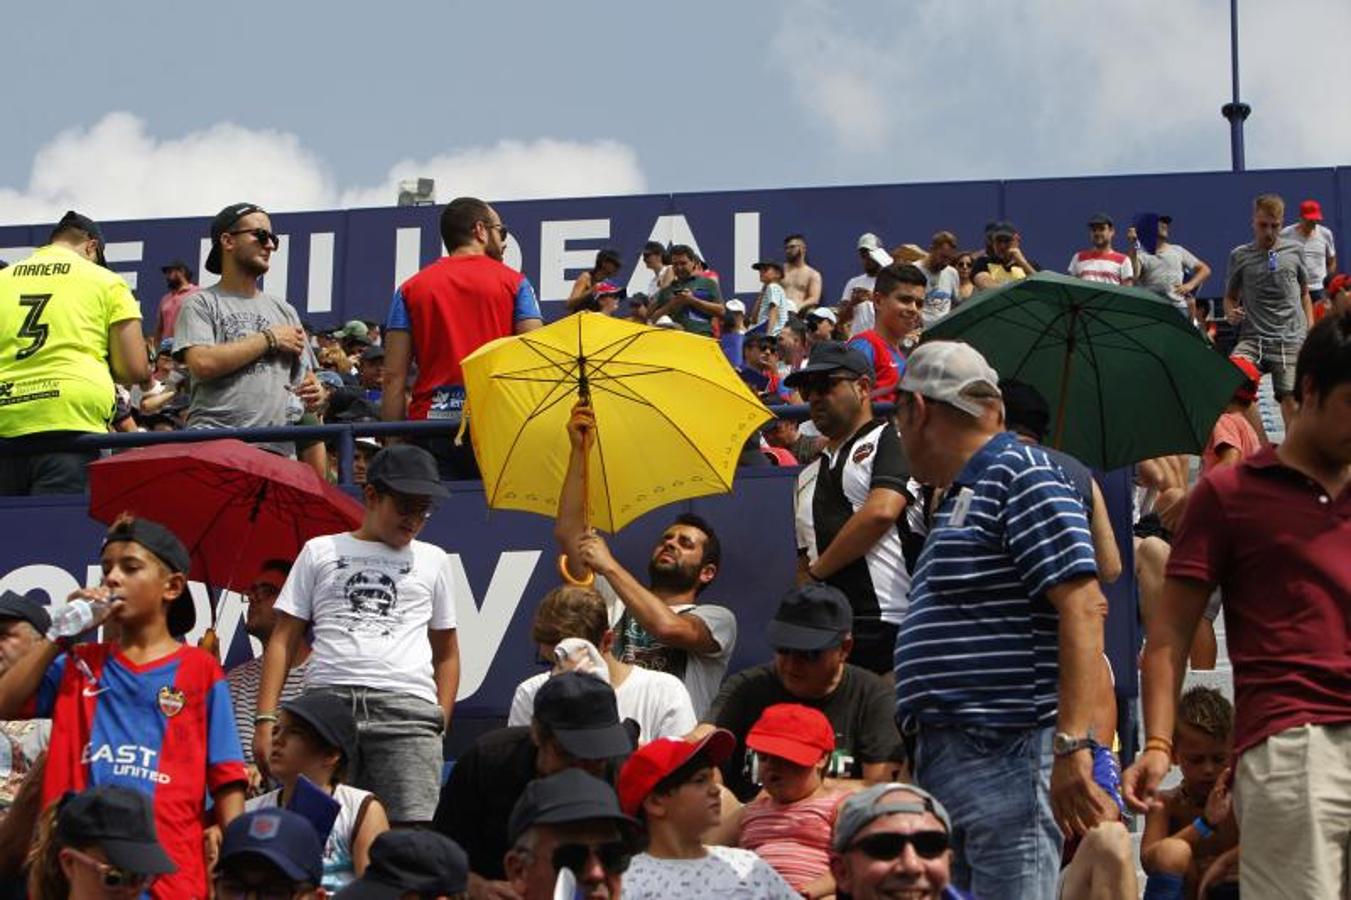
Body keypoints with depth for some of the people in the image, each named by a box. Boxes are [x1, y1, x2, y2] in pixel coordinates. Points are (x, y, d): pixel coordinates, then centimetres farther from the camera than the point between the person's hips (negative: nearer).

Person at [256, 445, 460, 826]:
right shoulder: (320, 552, 18)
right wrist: (265, 719, 2)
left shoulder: (432, 560, 23)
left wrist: (441, 724, 10)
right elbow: (283, 640, 13)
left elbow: (446, 653, 24)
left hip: (406, 709, 0)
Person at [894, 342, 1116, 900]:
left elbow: (1082, 609, -18)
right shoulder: (960, 494, 23)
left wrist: (1072, 744, -25)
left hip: (1008, 755, -10)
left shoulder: (1020, 475, -8)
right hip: (943, 759, 10)